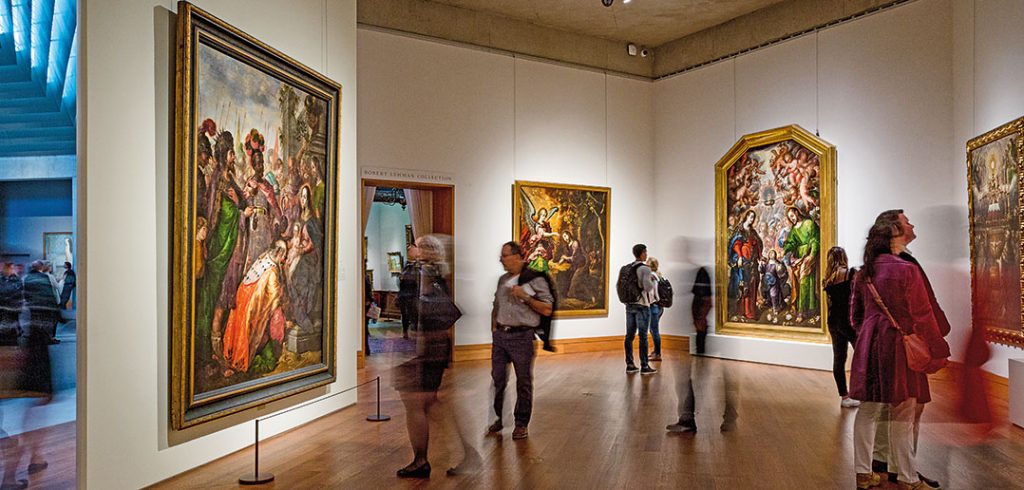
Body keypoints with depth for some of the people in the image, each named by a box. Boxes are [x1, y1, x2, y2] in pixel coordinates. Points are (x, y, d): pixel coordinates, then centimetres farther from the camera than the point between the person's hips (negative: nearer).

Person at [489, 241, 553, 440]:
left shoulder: (535, 279, -7)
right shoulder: (503, 280, 13)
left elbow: (547, 310, -10)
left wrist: (525, 296, -18)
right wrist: (494, 328, 13)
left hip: (522, 336, -6)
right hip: (500, 335, 6)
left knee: (524, 382, 3)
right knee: (498, 378, 10)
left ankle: (521, 424, 14)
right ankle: (500, 418, 25)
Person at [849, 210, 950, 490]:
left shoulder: (865, 272, 7)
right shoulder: (907, 270, -14)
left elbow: (856, 314, 14)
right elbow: (923, 316, -9)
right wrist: (939, 352, 1)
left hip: (869, 344, 7)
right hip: (898, 345, -6)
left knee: (868, 410, 11)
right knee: (903, 415, 3)